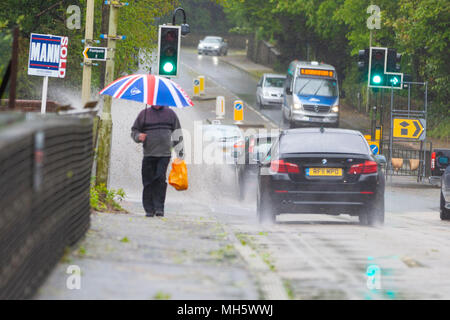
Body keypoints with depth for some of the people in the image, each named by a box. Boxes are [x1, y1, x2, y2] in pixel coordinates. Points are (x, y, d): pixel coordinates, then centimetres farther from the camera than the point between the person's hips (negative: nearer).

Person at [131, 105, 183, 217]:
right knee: (148, 182, -1)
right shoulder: (144, 114, 12)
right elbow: (134, 131, 18)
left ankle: (159, 208, -12)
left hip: (164, 154, -1)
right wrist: (138, 136, -6)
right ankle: (149, 209, 7)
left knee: (160, 179, -14)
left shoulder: (170, 113, 12)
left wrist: (180, 153, 11)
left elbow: (177, 132, 16)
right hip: (148, 154, 1)